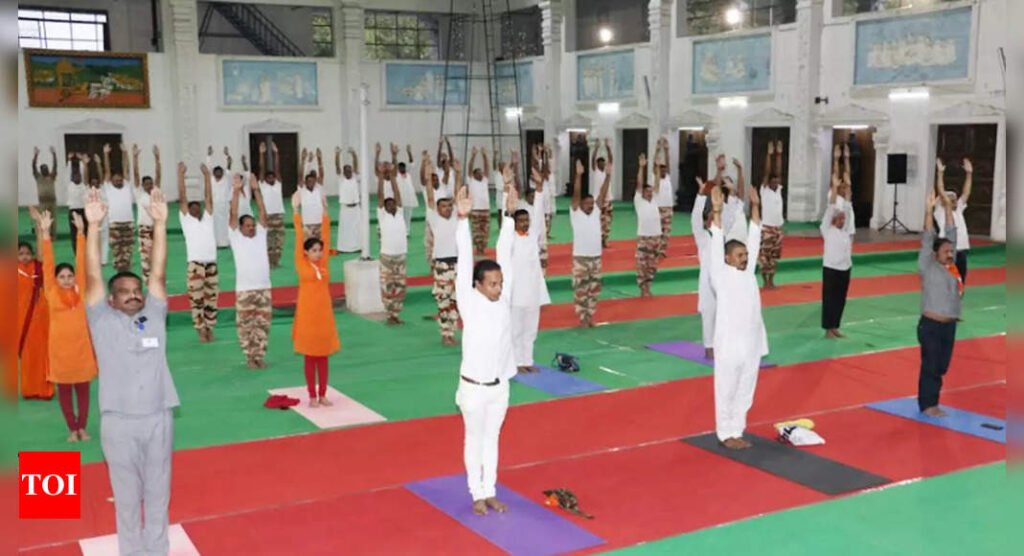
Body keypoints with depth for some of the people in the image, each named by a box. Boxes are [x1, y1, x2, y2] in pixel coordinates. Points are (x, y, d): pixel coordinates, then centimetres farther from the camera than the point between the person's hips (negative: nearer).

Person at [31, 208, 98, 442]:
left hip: (82, 346, 1)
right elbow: (48, 263, -5)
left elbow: (81, 261, -2)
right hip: (59, 347, -1)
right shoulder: (51, 292, -2)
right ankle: (72, 429, 21)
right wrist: (45, 232, -8)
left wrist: (80, 231, -6)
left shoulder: (80, 290, 0)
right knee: (64, 389, 10)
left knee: (83, 388, 10)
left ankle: (82, 427, 23)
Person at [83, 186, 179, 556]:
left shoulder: (154, 317, 8)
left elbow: (158, 273, 0)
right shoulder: (103, 322, 2)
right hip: (119, 422, -2)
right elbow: (93, 276, -6)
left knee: (158, 494, 13)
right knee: (126, 498, 9)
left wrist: (159, 224, -8)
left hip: (158, 418, 2)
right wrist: (93, 226, -15)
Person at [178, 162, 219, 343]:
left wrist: (206, 175, 9)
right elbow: (182, 198, 3)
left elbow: (208, 197, 11)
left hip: (212, 263, 3)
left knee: (211, 298, 7)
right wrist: (181, 175, -2)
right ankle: (201, 330, 6)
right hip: (195, 264, -3)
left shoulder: (208, 218, 15)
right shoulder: (186, 219, 8)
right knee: (196, 299, -1)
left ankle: (209, 328, 16)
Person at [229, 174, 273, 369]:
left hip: (264, 288, 3)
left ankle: (260, 356, 18)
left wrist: (256, 189, -10)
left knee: (263, 325, 7)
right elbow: (234, 215, -10)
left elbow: (263, 212, -2)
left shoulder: (261, 235, 6)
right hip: (244, 290, -3)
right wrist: (236, 191, -18)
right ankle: (250, 357, 15)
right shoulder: (236, 238, -1)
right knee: (246, 326, 3)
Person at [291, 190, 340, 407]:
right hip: (307, 313, -4)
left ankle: (322, 395, 17)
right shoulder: (301, 265, -4)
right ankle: (312, 396, 12)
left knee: (323, 355, 9)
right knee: (310, 357, 5)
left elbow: (326, 237, 3)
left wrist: (324, 210, 1)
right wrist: (296, 211, -9)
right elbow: (299, 238, -7)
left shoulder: (324, 264, 5)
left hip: (324, 312, 4)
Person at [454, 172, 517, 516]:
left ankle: (490, 492, 29)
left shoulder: (504, 300, -4)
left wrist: (509, 212, -10)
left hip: (500, 385, 4)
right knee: (474, 440, 11)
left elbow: (505, 253, -8)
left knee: (492, 439, 17)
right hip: (474, 386, -4)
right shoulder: (469, 304, -13)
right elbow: (464, 262, -21)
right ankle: (477, 495, 24)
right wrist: (463, 219, -28)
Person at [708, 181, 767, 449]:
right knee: (726, 392, 4)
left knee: (745, 392, 14)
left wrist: (755, 206, 5)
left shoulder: (749, 272, 8)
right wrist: (717, 211, -22)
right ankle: (725, 434, 17)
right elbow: (717, 244, -15)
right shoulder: (721, 276, -6)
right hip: (729, 344, -6)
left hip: (752, 343, 6)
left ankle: (737, 431, 26)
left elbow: (754, 238, 8)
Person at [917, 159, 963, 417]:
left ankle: (933, 403, 20)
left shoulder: (952, 266, 10)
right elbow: (927, 238, -10)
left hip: (949, 326, 6)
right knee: (930, 366, -2)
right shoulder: (928, 267, -5)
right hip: (931, 326, -6)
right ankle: (926, 405, 6)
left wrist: (947, 206, 10)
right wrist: (929, 209, -14)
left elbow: (951, 232, 11)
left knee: (941, 367, 11)